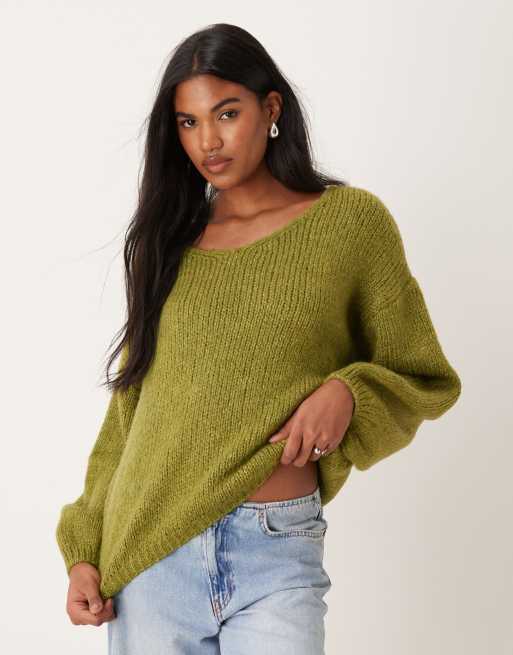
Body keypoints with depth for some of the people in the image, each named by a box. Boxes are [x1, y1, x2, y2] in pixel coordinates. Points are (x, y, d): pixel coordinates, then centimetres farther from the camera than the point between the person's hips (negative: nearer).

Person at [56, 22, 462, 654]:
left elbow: (422, 378, 6)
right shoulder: (168, 240, 9)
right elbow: (131, 403, 13)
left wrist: (349, 391, -14)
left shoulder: (351, 220, 0)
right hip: (146, 553, 3)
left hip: (275, 556, -3)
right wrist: (85, 549, 8)